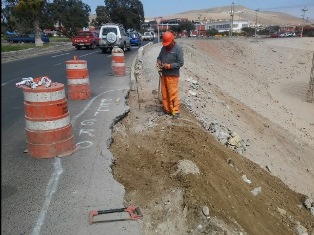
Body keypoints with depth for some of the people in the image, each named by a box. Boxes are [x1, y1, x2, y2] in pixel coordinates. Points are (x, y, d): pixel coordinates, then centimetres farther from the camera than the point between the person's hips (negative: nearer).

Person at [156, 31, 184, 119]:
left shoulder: (178, 49, -10)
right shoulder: (163, 48, 9)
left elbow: (180, 63, -14)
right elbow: (159, 57, 21)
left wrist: (169, 66, -21)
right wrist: (158, 62, -3)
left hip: (173, 75, -7)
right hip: (164, 74, 7)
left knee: (173, 94, -5)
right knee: (164, 93, 11)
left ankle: (175, 111, 5)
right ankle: (167, 109, 23)